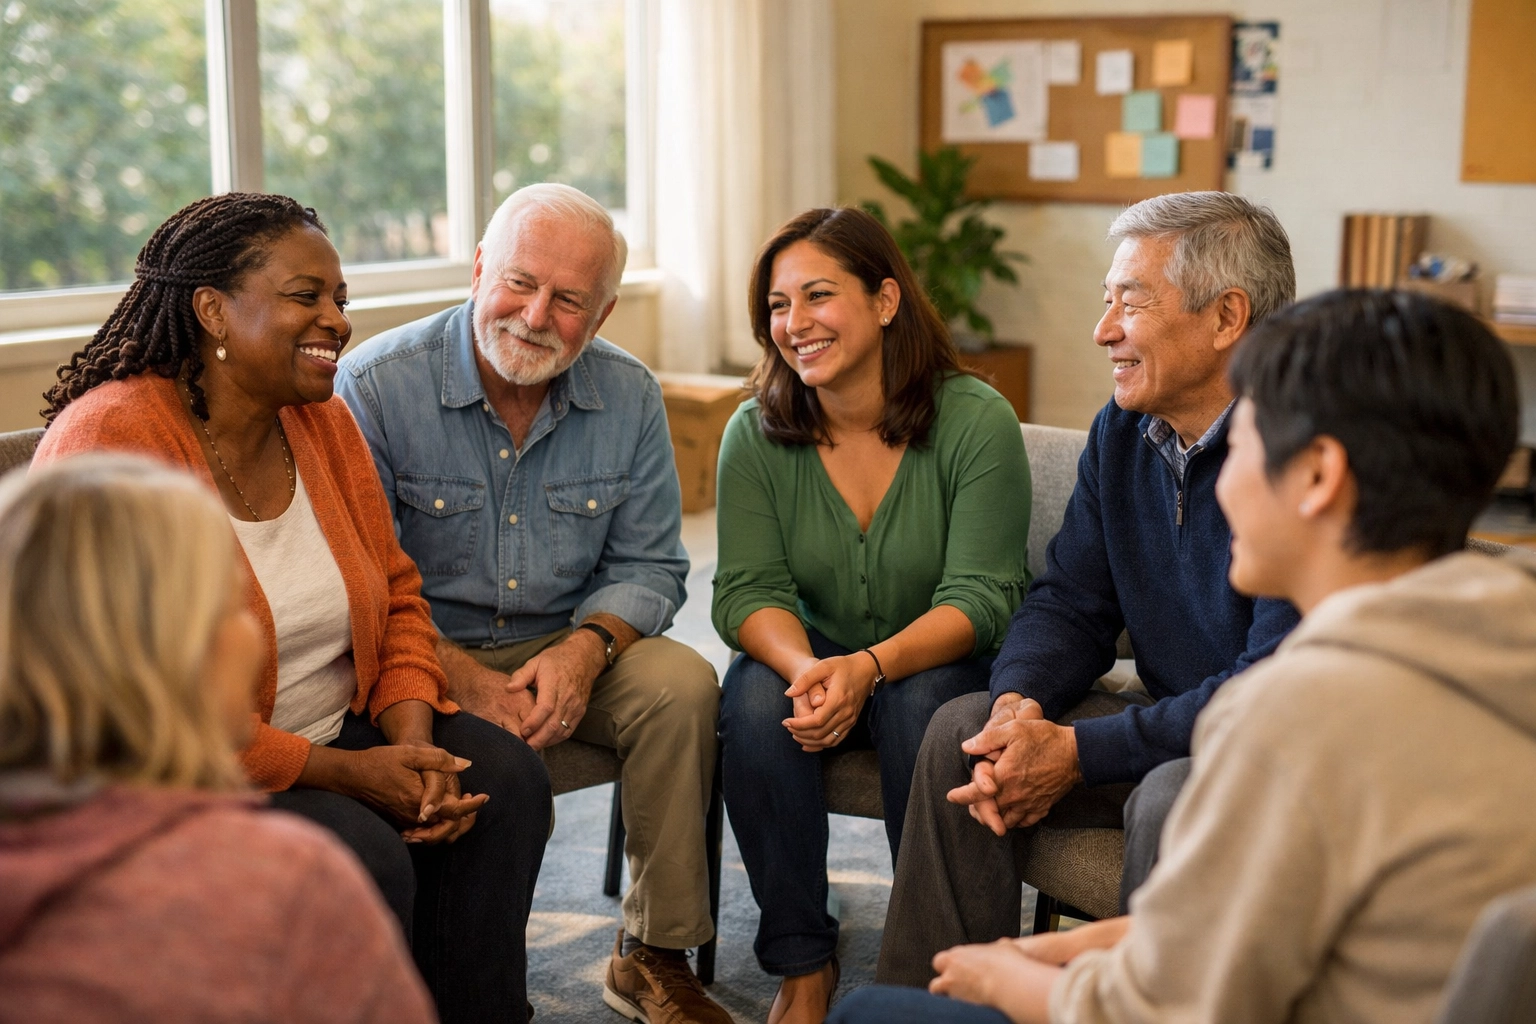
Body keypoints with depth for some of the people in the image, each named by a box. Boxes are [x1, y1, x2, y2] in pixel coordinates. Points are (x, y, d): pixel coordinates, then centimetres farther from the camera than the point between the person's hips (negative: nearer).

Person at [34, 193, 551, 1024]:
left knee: (504, 778, -9)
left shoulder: (324, 421, 3)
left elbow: (396, 596, 9)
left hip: (334, 731, 7)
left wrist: (412, 744, -11)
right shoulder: (108, 442, -20)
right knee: (361, 854, -27)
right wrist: (346, 772, -23)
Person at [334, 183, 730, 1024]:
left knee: (682, 684, -23)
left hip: (565, 649, 3)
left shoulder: (629, 397, 0)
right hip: (424, 655, -3)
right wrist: (465, 679, -26)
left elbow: (647, 568, 4)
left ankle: (654, 954, -8)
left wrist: (585, 647, -18)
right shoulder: (374, 385, -11)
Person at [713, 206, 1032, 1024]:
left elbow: (979, 596, -19)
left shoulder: (976, 420, -16)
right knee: (756, 703, -29)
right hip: (810, 654, 2)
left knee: (923, 704, -34)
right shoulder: (756, 434, -7)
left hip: (941, 662, -2)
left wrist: (869, 667, -36)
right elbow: (748, 591, -11)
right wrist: (807, 668, -34)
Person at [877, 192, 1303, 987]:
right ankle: (924, 1004, 2)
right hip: (1169, 725, 7)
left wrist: (1080, 753, -26)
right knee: (964, 729, -6)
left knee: (1173, 796, -35)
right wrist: (1022, 704, -15)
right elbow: (1070, 601, 7)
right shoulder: (1123, 430, 3)